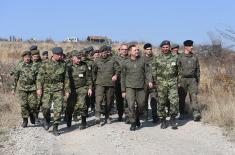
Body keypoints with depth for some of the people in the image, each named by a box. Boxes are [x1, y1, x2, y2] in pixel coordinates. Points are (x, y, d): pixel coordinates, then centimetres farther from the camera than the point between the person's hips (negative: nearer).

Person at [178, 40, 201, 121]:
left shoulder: (194, 57, 10)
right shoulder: (180, 57, -1)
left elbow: (197, 69, 16)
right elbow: (177, 69, -2)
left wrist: (198, 79, 13)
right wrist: (178, 81, -6)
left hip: (192, 79, 2)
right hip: (183, 79, -1)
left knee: (194, 96, -11)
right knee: (182, 97, 5)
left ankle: (196, 113, -21)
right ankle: (181, 114, 18)